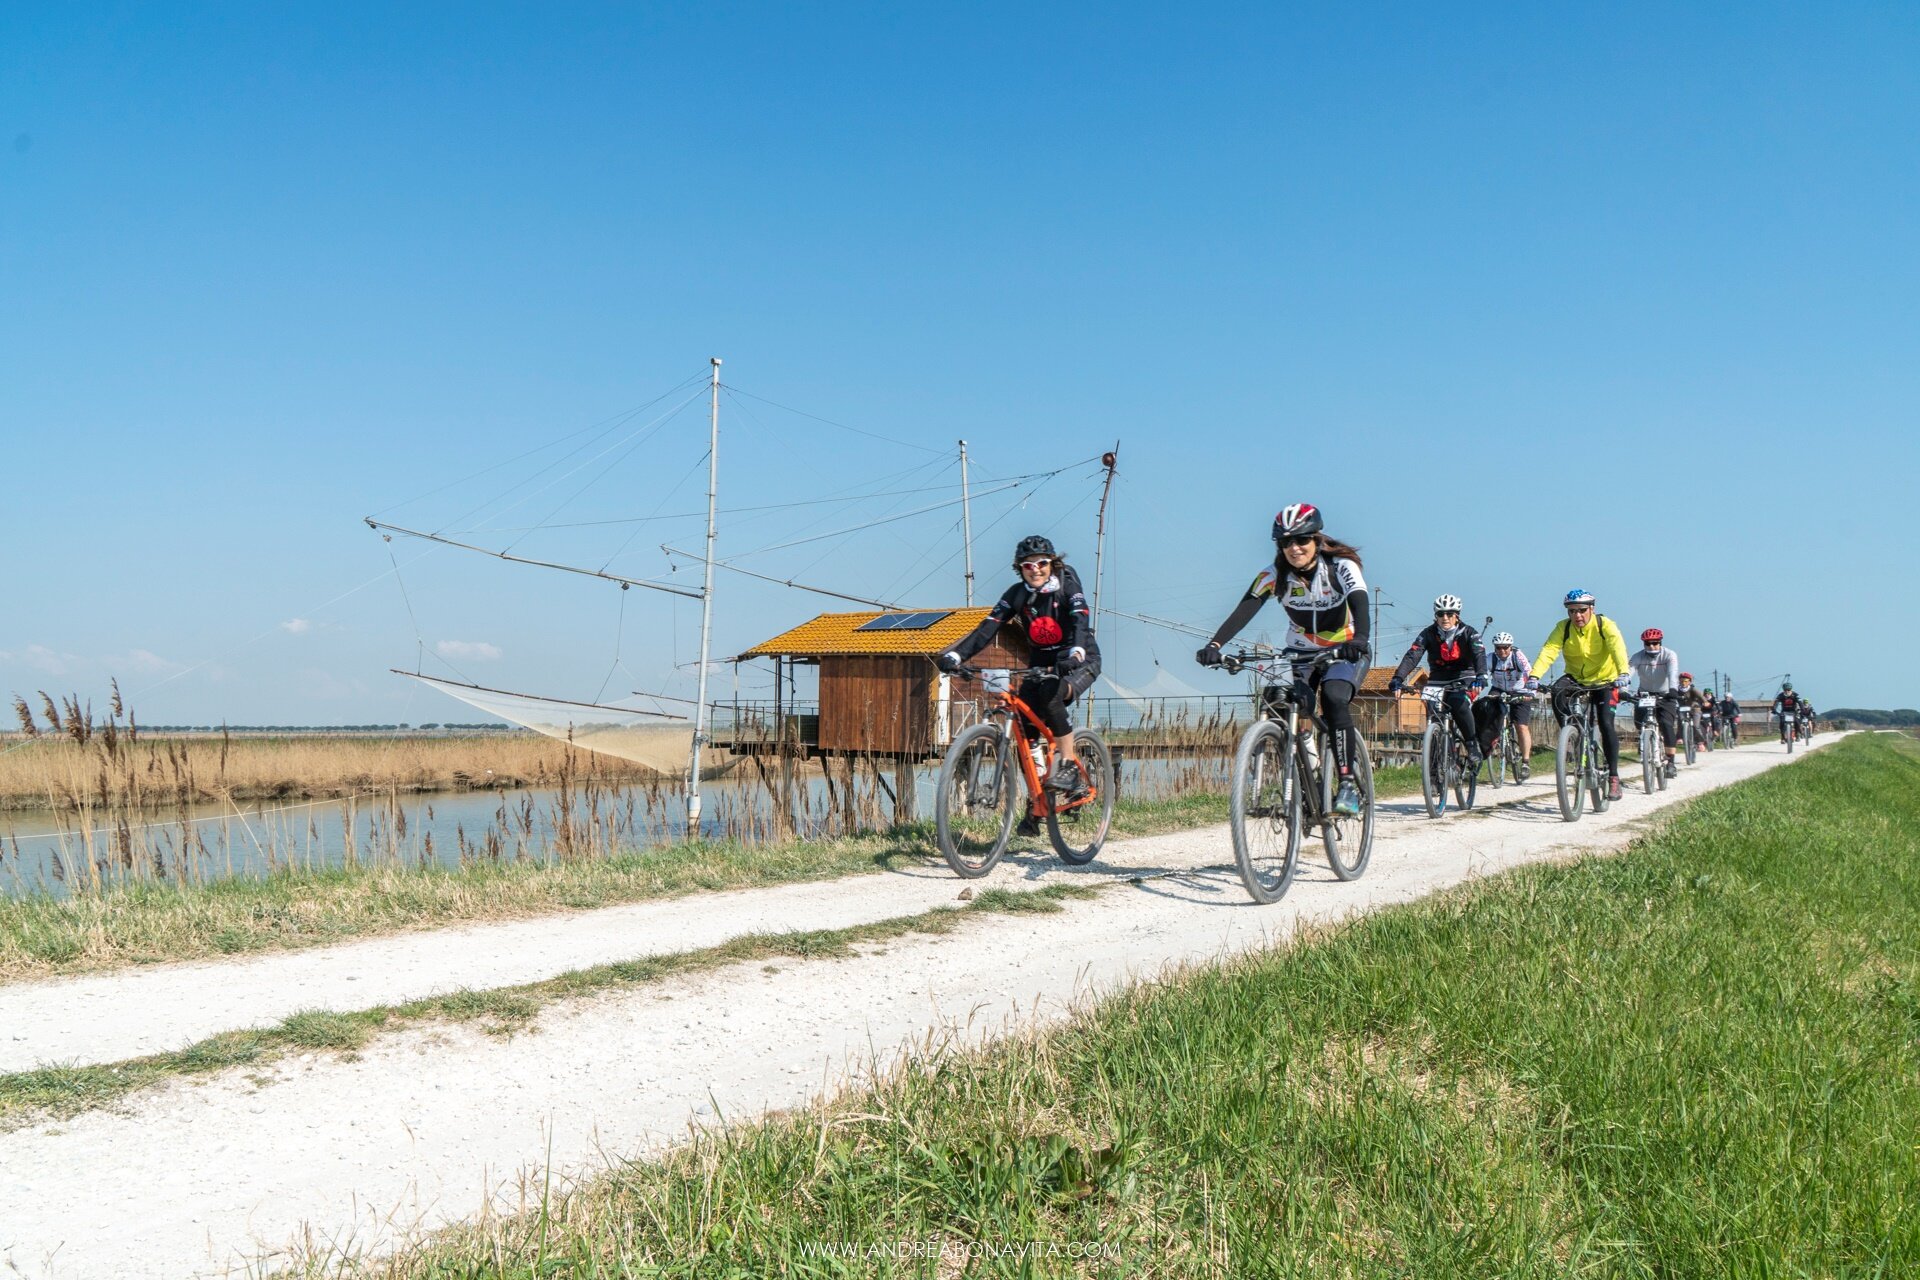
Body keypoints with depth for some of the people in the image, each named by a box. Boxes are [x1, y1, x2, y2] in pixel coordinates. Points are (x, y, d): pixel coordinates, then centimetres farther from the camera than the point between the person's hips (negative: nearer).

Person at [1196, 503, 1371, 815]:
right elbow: (1245, 609, -25)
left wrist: (1359, 638, -58)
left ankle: (1348, 784, -25)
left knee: (1334, 701, -29)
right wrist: (1215, 643, -42)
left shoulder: (1341, 566, -20)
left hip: (1344, 651, -3)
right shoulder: (1274, 575, -14)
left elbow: (1359, 603, -37)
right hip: (1300, 652, 3)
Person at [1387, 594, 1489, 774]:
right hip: (1438, 679, 2)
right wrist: (1398, 678, -38)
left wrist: (1481, 676, -47)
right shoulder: (1429, 634, -8)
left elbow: (1479, 654, -26)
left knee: (1459, 704, -32)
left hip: (1464, 677, -2)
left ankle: (1473, 747, -15)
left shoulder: (1468, 633, -10)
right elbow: (1412, 656, -21)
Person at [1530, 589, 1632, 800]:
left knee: (1606, 723, -17)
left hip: (1605, 680, -2)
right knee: (1558, 692, -30)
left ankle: (1613, 776, -7)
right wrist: (1534, 676, -41)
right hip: (1576, 678, 2)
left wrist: (1623, 673, -52)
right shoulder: (1563, 627, -11)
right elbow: (1548, 651, -24)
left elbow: (1618, 648, -32)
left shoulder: (1605, 625, -16)